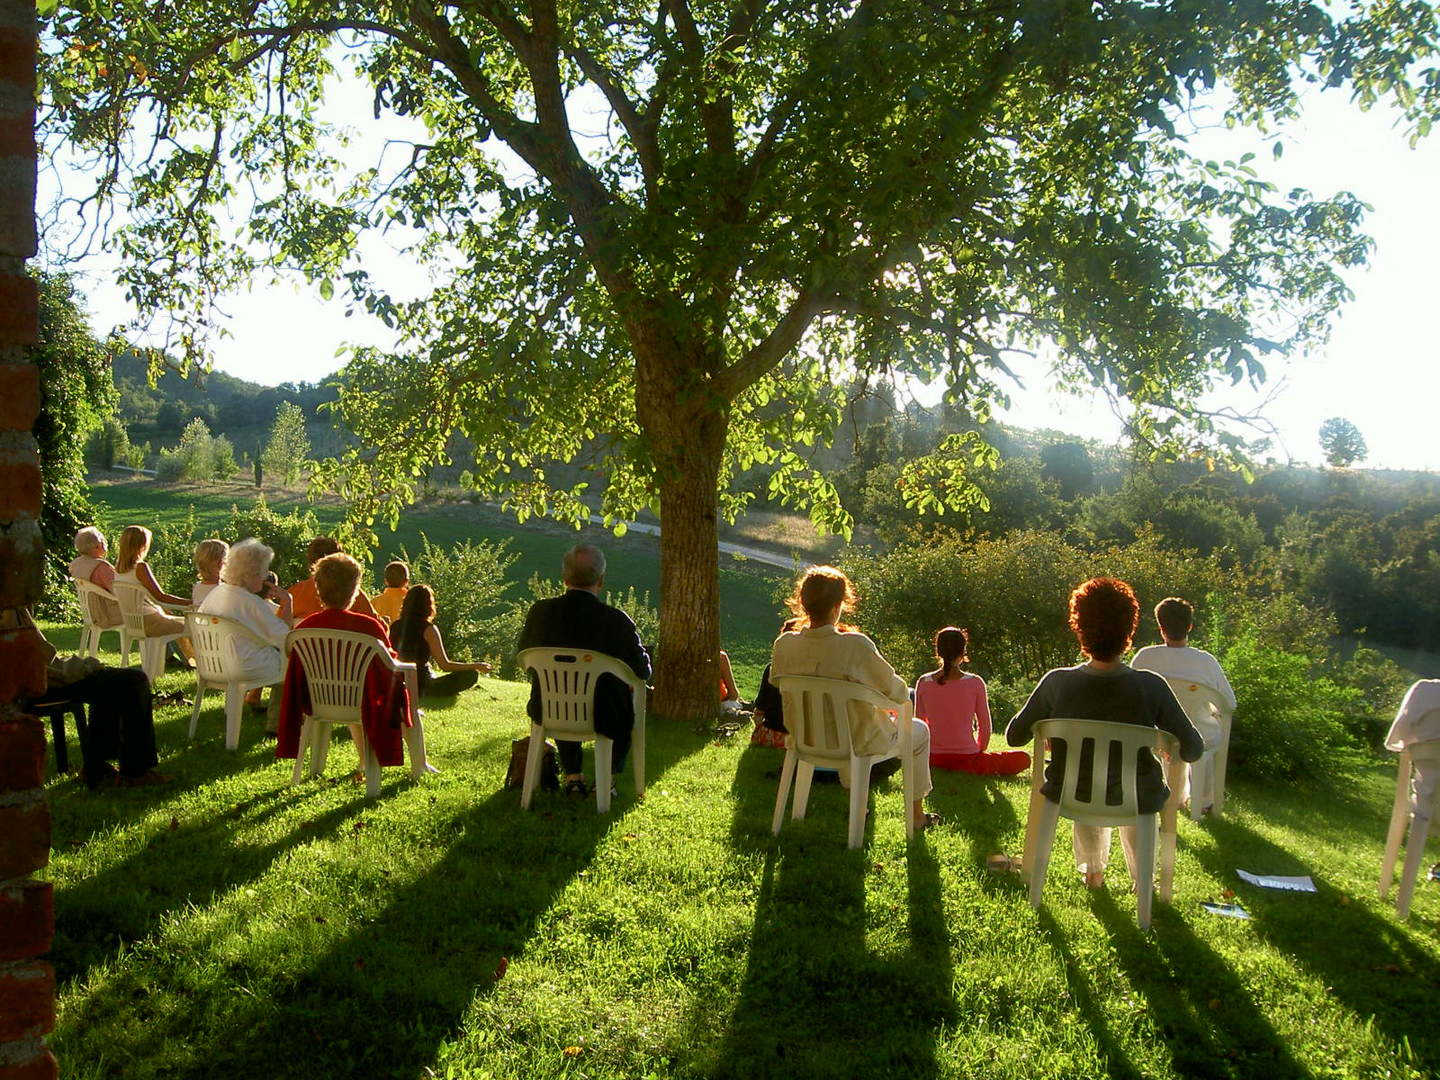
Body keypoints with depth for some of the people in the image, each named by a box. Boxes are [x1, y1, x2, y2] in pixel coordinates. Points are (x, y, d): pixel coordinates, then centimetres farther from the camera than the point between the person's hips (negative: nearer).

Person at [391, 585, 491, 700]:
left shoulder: (395, 626, 2)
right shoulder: (429, 629, -15)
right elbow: (445, 665, -15)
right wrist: (476, 666, -5)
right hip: (422, 686, -7)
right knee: (471, 674, -8)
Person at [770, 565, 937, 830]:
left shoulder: (784, 644, -16)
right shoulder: (855, 645, -30)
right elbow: (897, 692, -17)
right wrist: (904, 690, 9)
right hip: (859, 742, -5)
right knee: (920, 731, 25)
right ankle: (916, 815, 35)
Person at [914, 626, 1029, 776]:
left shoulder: (923, 683, -3)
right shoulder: (975, 682, -8)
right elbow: (985, 727, -1)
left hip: (933, 759, 3)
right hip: (967, 759, -3)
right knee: (1023, 758, 13)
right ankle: (977, 772, 4)